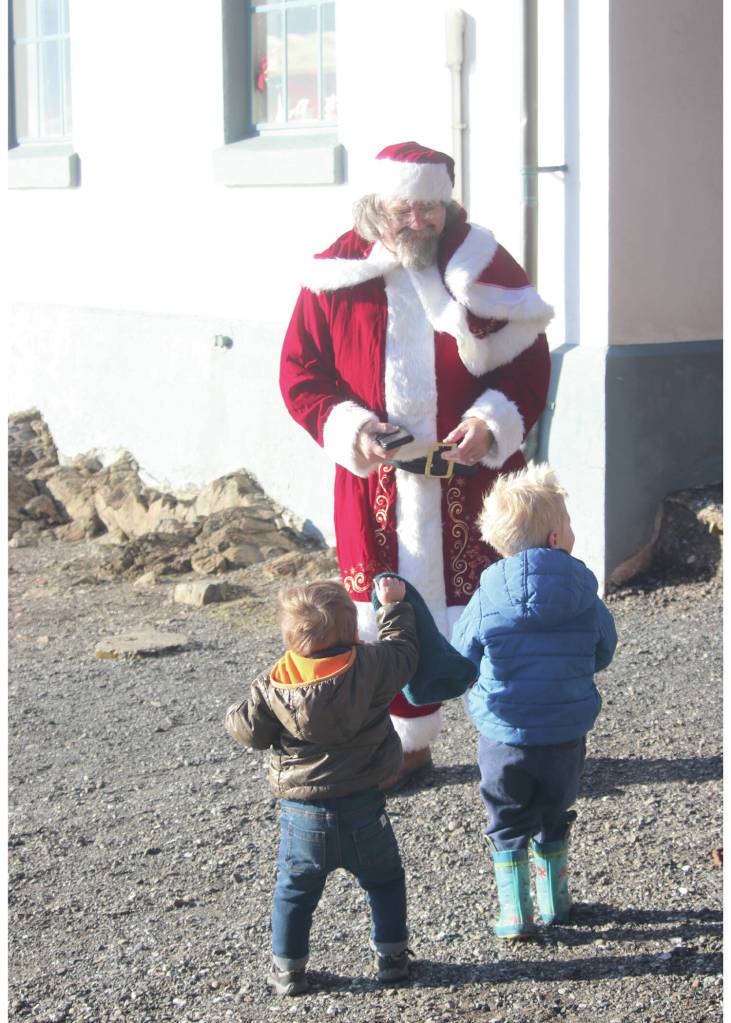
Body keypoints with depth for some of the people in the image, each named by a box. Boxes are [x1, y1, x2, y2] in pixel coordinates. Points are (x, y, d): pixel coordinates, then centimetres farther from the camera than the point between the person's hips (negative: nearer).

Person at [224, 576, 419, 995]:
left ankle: (288, 969, 21)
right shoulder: (371, 667, -14)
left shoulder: (275, 686, -11)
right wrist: (395, 605, 17)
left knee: (295, 891, 16)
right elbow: (404, 649, 5)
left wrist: (236, 714, 22)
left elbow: (249, 730, 0)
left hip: (303, 812, 0)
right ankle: (392, 956, 25)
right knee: (384, 881, 21)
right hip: (363, 807, 0)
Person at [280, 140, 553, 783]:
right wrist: (345, 428, -12)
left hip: (474, 476, -1)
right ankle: (408, 742, 23)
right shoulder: (336, 277, 0)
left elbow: (528, 358, 2)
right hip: (378, 481, 1)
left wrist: (495, 420, -15)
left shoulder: (482, 266, 0)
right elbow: (299, 372, 5)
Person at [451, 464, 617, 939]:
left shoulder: (487, 601, -15)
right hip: (566, 737, 2)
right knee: (554, 818, 23)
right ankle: (555, 902, 36)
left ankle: (515, 914, 19)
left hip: (504, 736, -1)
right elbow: (603, 654, 4)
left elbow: (460, 663, -4)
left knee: (508, 825, 16)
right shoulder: (585, 597, -11)